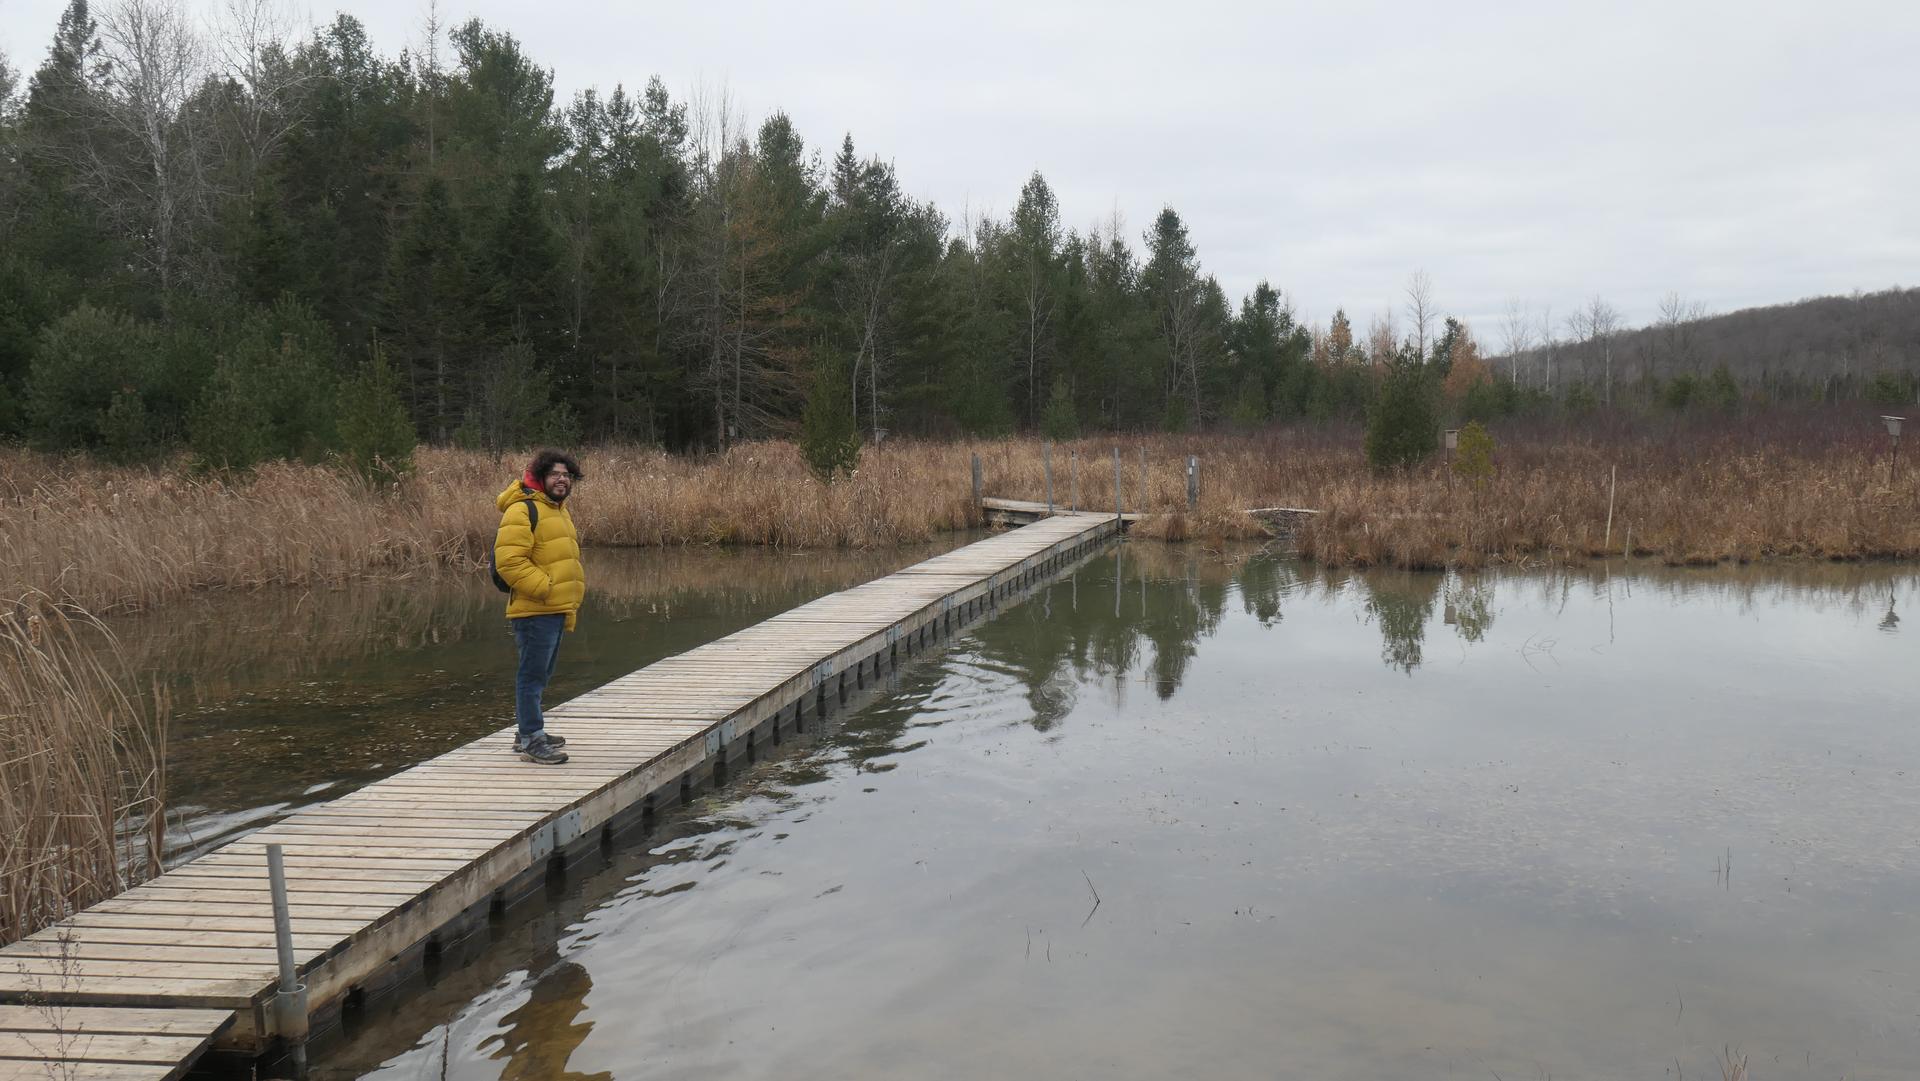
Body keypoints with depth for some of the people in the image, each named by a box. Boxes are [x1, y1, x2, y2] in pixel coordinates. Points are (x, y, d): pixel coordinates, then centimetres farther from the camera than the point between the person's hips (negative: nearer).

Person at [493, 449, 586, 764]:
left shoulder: (559, 511, 21)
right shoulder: (522, 510, -12)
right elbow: (509, 561, -20)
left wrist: (573, 598, 21)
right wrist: (544, 589, -21)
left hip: (557, 609, 10)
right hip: (535, 610, -10)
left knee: (540, 673, 17)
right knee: (533, 673, -7)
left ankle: (527, 732, 27)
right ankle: (531, 740, -4)